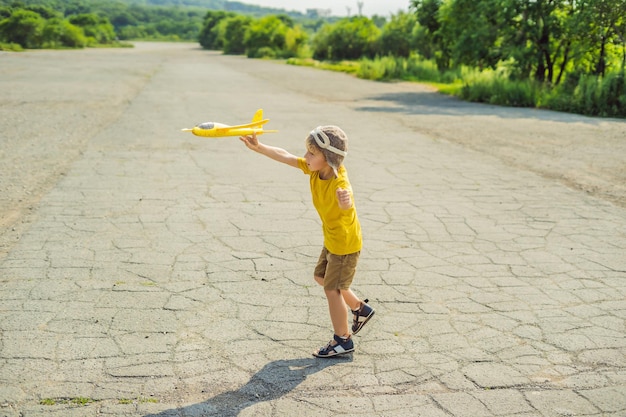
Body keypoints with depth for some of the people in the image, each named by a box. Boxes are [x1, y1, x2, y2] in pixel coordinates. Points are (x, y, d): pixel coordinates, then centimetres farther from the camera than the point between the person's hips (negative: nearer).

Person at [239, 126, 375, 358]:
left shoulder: (339, 183, -35)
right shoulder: (315, 169, -12)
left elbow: (347, 205, -58)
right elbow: (285, 156, -4)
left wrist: (345, 201, -81)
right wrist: (259, 147, -11)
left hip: (345, 244, -9)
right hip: (332, 240, 9)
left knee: (332, 290, 1)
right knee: (321, 277, 24)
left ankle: (343, 340, 19)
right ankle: (360, 308, 38)